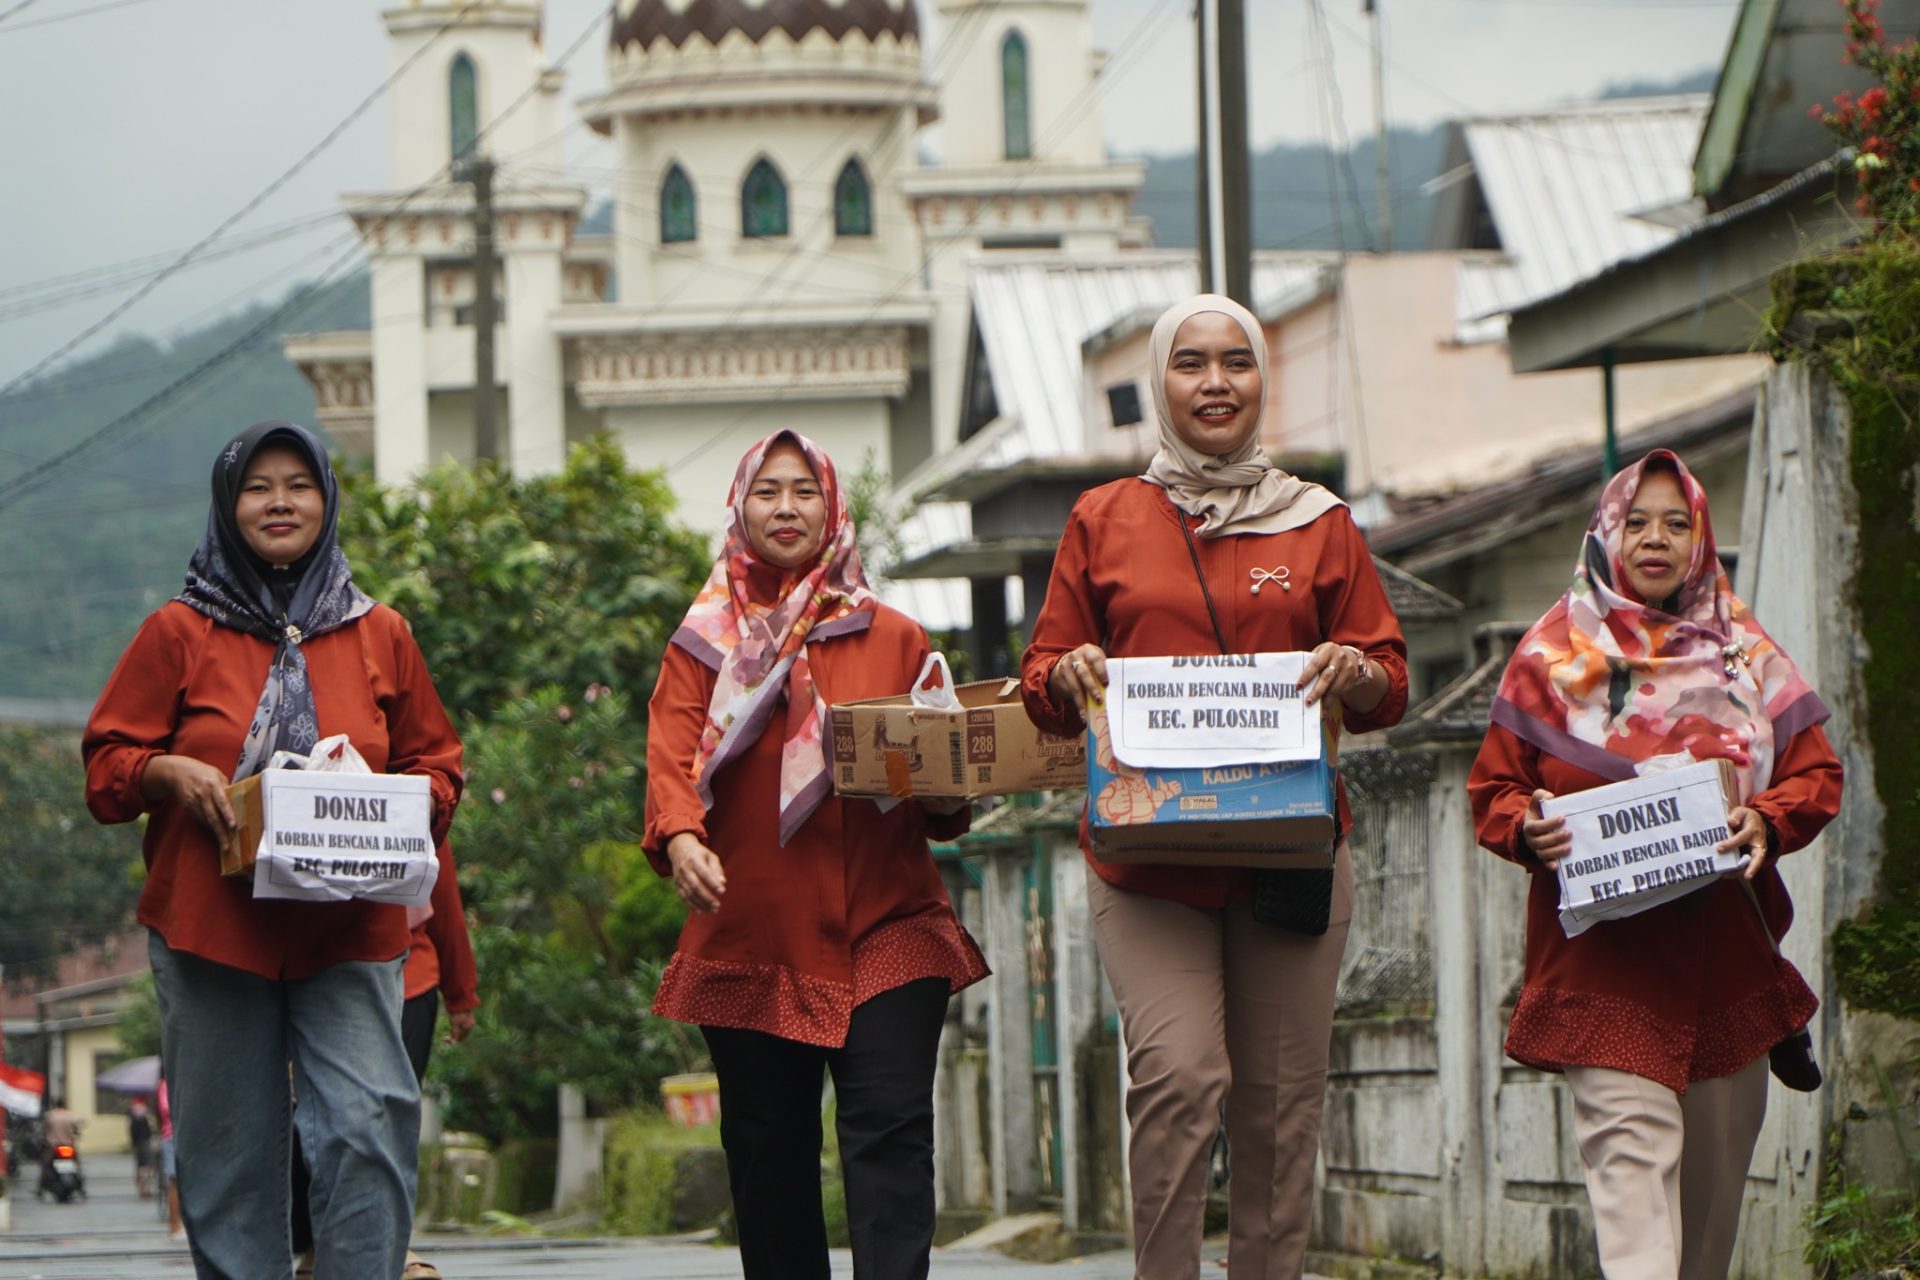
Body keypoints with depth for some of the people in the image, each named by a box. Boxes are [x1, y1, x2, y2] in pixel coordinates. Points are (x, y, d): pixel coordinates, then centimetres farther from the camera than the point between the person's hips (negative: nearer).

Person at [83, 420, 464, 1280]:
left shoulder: (380, 636, 11)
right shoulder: (179, 633, 6)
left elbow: (437, 766, 15)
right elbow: (106, 764, 6)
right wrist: (169, 773, -14)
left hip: (347, 928, 1)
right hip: (211, 926, -1)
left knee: (371, 1125, -14)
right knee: (229, 1146, 2)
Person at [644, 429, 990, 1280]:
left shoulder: (894, 641, 13)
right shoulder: (703, 646, 12)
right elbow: (672, 758, -5)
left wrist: (945, 790, -10)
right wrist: (680, 838, -25)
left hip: (883, 931, -1)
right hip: (749, 938, 1)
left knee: (888, 1132, -14)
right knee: (768, 1153, 4)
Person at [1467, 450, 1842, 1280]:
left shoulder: (1745, 656, 13)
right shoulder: (1556, 655, 6)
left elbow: (1815, 776, 10)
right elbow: (1493, 788, 7)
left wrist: (1766, 819, -12)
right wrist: (1531, 829, -15)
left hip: (1725, 948, 4)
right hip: (1603, 953, -4)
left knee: (1719, 1150, 9)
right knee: (1630, 1140, -18)